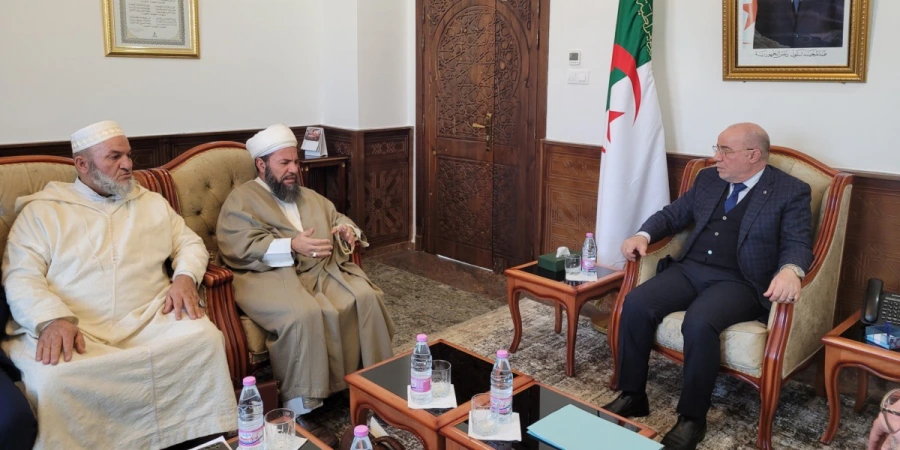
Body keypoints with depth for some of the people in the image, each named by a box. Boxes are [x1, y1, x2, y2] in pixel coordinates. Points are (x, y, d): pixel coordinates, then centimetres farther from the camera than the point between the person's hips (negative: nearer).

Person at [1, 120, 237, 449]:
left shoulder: (153, 203, 21)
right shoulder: (41, 210, 10)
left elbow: (190, 243, 20)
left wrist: (184, 277, -4)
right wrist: (52, 319, -19)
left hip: (149, 320, 3)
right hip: (72, 329, -2)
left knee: (205, 336, -27)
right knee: (52, 380, -36)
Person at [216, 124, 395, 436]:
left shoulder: (309, 196, 26)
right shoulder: (241, 199, 3)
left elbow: (339, 219, 28)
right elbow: (239, 248, -11)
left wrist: (348, 231, 2)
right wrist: (291, 246, -22)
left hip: (326, 270, 6)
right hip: (274, 275, -6)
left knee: (365, 297, -20)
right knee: (304, 315, -35)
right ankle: (300, 409, -23)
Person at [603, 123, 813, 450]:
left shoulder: (791, 191, 0)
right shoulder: (708, 179, 15)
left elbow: (798, 244, -8)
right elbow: (673, 214, 20)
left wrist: (789, 271, -31)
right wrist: (644, 235, -1)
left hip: (739, 282, -5)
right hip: (689, 269, 5)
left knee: (699, 323, -34)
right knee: (635, 304, -20)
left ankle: (692, 417, -15)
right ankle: (633, 396, -6)